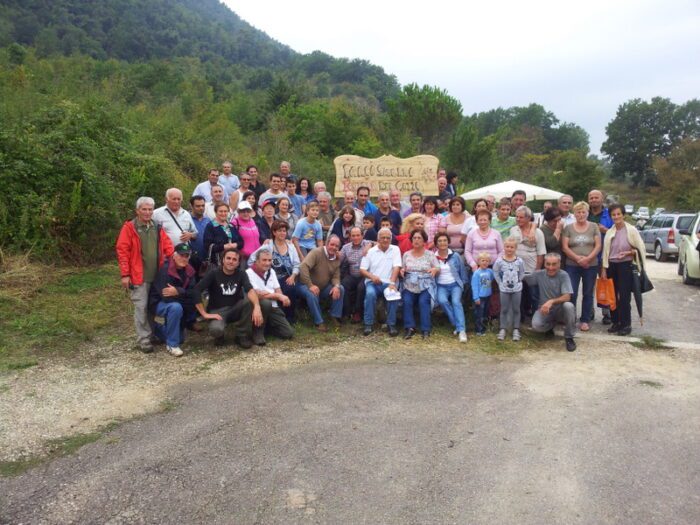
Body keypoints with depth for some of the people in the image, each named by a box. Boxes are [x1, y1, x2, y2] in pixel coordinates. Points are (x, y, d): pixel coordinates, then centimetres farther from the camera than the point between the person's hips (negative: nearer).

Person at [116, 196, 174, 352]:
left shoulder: (157, 227, 11)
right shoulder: (129, 227, -6)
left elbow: (167, 245, 12)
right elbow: (122, 251, -9)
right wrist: (125, 274, -14)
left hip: (157, 275, 5)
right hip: (138, 276, -5)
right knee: (141, 307, -3)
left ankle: (152, 333, 27)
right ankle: (143, 339, 5)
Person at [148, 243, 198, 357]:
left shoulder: (189, 271, -4)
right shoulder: (165, 270, -25)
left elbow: (193, 293, -13)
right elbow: (167, 296, -31)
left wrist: (178, 291, -31)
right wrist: (184, 294, -22)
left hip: (176, 304, 7)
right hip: (158, 303, -7)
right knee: (176, 307, -37)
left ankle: (157, 328, 27)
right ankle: (172, 345, -22)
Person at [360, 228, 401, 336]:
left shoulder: (395, 249, 7)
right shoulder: (370, 251, 8)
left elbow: (396, 267, -6)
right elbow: (362, 270, 4)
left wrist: (392, 283, -21)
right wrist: (372, 276, -16)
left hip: (389, 282, 0)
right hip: (373, 282, 1)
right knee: (370, 293, -31)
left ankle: (391, 324, -16)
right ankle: (368, 324, -17)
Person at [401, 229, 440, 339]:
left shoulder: (430, 254, 7)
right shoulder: (406, 254, 13)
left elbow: (438, 269, 3)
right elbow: (403, 269, 18)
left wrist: (435, 270, -20)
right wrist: (402, 270, -6)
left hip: (426, 286, -2)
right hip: (409, 286, 2)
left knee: (423, 301, -28)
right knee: (407, 301, -26)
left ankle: (426, 329, -24)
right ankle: (409, 327, -21)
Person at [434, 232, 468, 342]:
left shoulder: (455, 256, 1)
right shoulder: (433, 257, 0)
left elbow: (462, 271, 11)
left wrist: (462, 284, 10)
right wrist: (433, 286, -3)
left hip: (455, 284, 0)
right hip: (441, 286, 0)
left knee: (456, 302, -27)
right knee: (442, 301, -29)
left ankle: (461, 330, -29)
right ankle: (457, 324, -16)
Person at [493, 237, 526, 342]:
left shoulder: (519, 261, -7)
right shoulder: (499, 261, -10)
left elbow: (522, 273, 5)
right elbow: (496, 273, 0)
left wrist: (518, 281, 0)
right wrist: (500, 283, -2)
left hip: (517, 289, 1)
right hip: (504, 289, -1)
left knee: (516, 309, 9)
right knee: (504, 309, 8)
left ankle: (516, 330, 17)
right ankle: (502, 329, 15)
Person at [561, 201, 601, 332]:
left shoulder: (594, 227, 4)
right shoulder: (568, 228, 3)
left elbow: (598, 246, -1)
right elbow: (564, 247, -3)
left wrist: (588, 258, -15)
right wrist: (578, 258, -15)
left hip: (591, 266, 1)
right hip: (572, 266, -1)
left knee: (588, 294, 8)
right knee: (571, 294, -3)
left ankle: (585, 320, 17)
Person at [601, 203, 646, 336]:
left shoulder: (631, 230, -5)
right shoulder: (609, 232, 6)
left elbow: (640, 249, -2)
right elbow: (605, 251, 9)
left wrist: (628, 253, -18)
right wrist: (604, 269, 5)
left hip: (625, 266, -4)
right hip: (611, 266, 4)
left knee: (624, 296, -4)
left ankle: (626, 324, 7)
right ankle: (615, 322, 20)